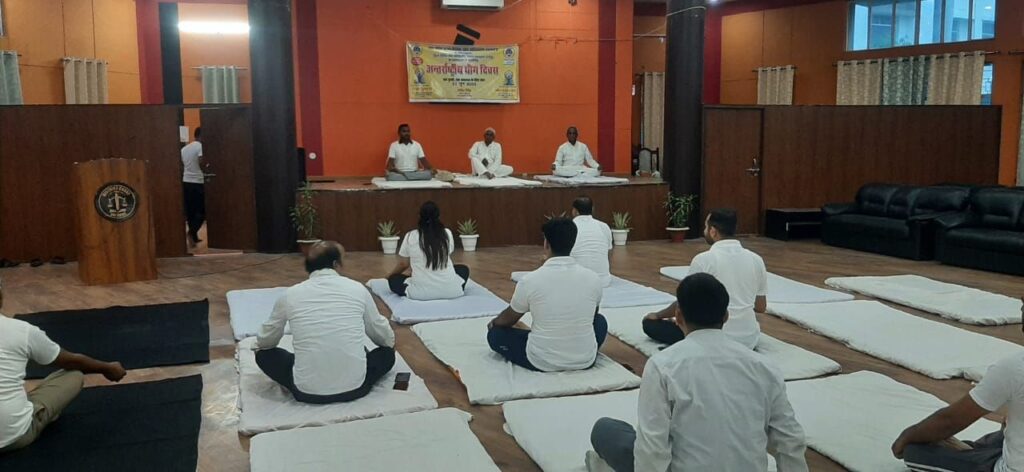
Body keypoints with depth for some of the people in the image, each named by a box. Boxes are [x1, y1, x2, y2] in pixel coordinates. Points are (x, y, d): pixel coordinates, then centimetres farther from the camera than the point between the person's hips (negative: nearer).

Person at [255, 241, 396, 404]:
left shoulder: (290, 294, 3)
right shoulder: (357, 288, 2)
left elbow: (264, 342, 18)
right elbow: (387, 339, 16)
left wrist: (258, 347, 43)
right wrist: (390, 345, 40)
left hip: (307, 391, 0)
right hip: (354, 387, 1)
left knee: (263, 353, 24)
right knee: (388, 352, 28)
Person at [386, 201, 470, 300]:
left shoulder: (410, 236, 1)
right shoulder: (447, 233, 5)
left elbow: (403, 264, 15)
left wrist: (389, 275, 36)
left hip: (421, 292, -1)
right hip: (450, 290, 2)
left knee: (393, 280, 25)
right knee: (464, 269, 32)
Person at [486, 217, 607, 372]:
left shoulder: (530, 280, -14)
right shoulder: (592, 278, -7)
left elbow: (508, 319, 5)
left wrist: (493, 322, 29)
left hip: (542, 362, -3)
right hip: (585, 360, 4)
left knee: (495, 333, 19)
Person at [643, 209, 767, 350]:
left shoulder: (704, 259, -13)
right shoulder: (756, 259, 1)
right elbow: (761, 307, 11)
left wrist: (657, 315, 14)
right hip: (749, 339, 6)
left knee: (650, 323, 9)